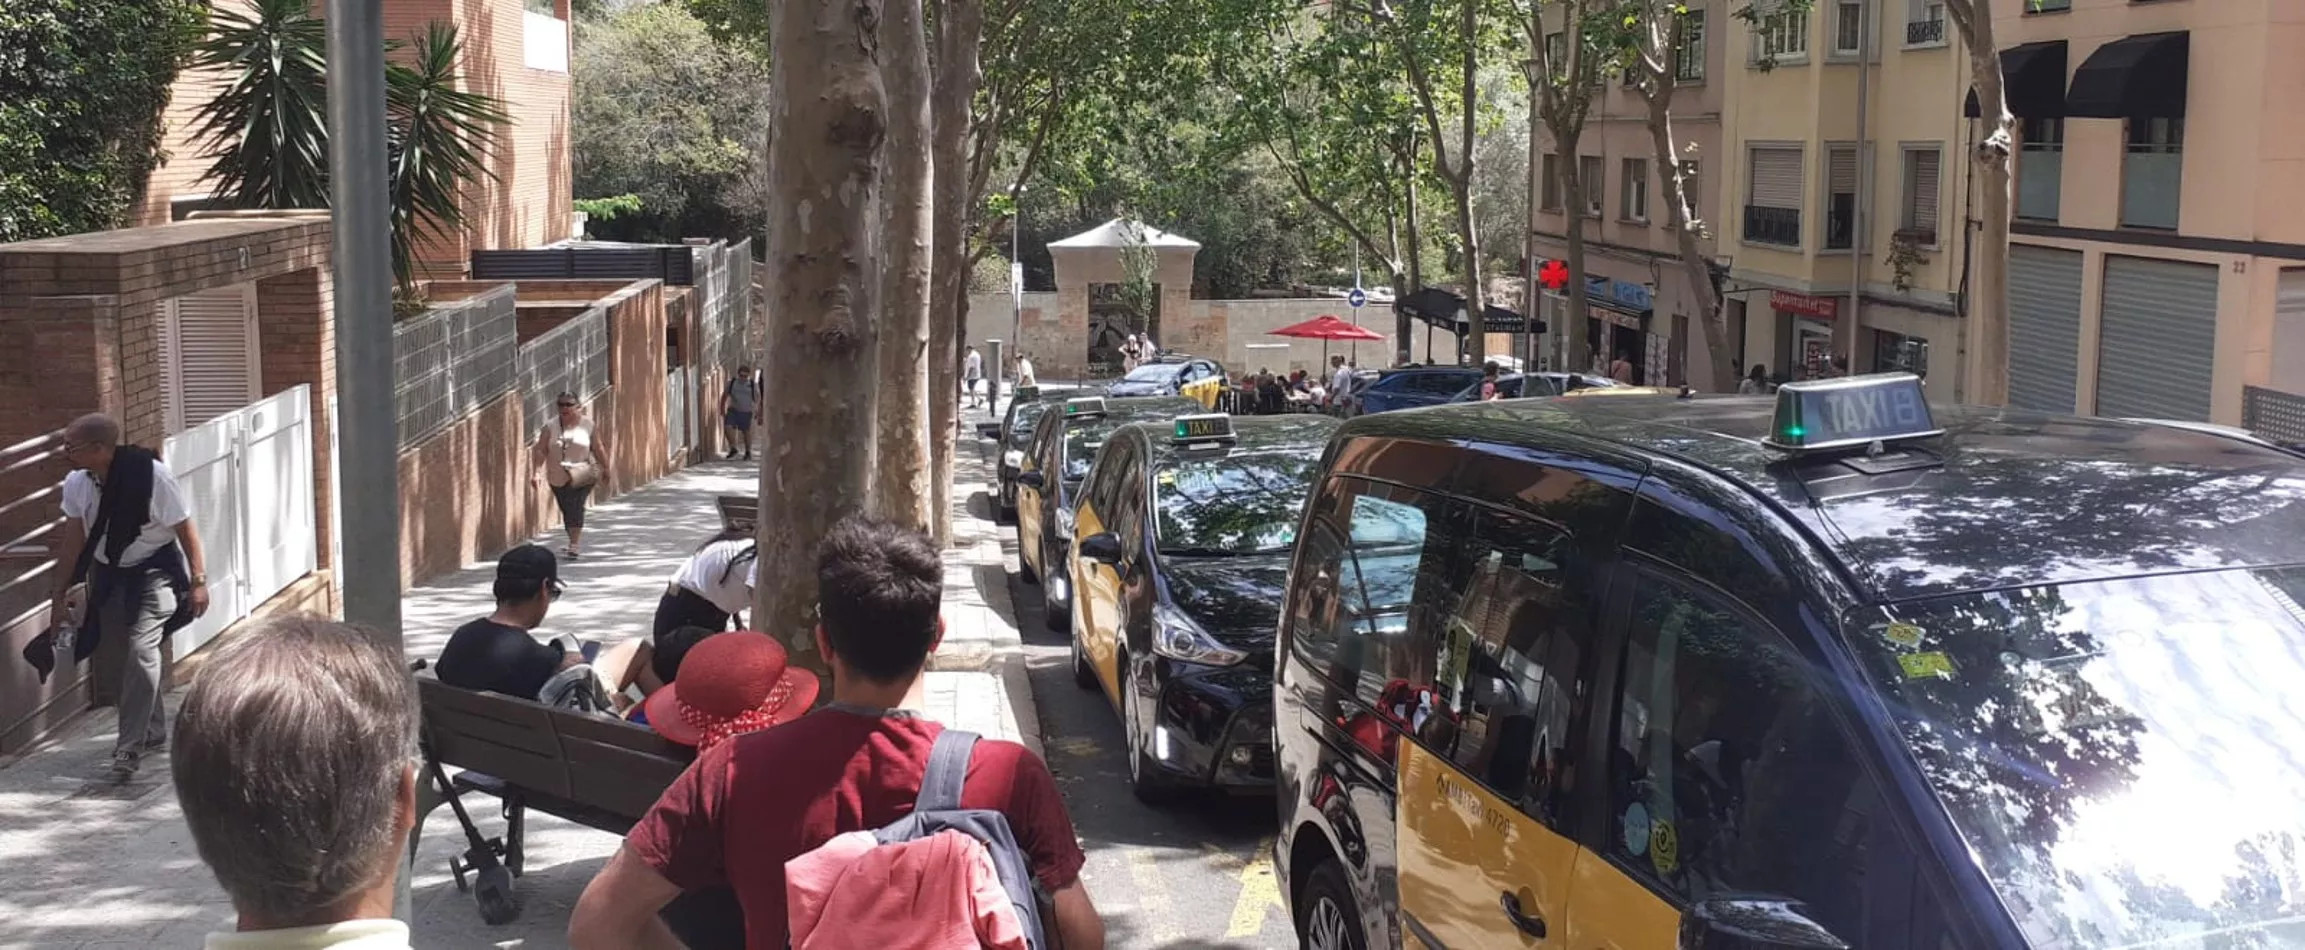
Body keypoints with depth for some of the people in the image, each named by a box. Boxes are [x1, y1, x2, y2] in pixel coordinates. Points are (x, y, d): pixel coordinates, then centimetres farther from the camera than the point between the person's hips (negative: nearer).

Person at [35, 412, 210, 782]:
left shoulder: (152, 477, -26)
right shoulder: (76, 484, -10)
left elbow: (185, 530, -16)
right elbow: (74, 540, 3)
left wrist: (198, 581, -14)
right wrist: (61, 595, 8)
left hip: (154, 569, -6)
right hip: (108, 572, 6)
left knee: (142, 648, -19)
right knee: (127, 652, 14)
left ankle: (128, 751, -15)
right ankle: (154, 735, 33)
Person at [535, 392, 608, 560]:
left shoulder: (588, 426, -2)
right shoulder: (550, 427, 0)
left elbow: (598, 448, 5)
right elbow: (541, 450, -3)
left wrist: (605, 468, 8)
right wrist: (538, 471, -13)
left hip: (583, 476, -3)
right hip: (558, 477, 3)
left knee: (576, 507, -17)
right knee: (566, 510, 10)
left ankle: (574, 545, -18)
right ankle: (575, 544, 28)